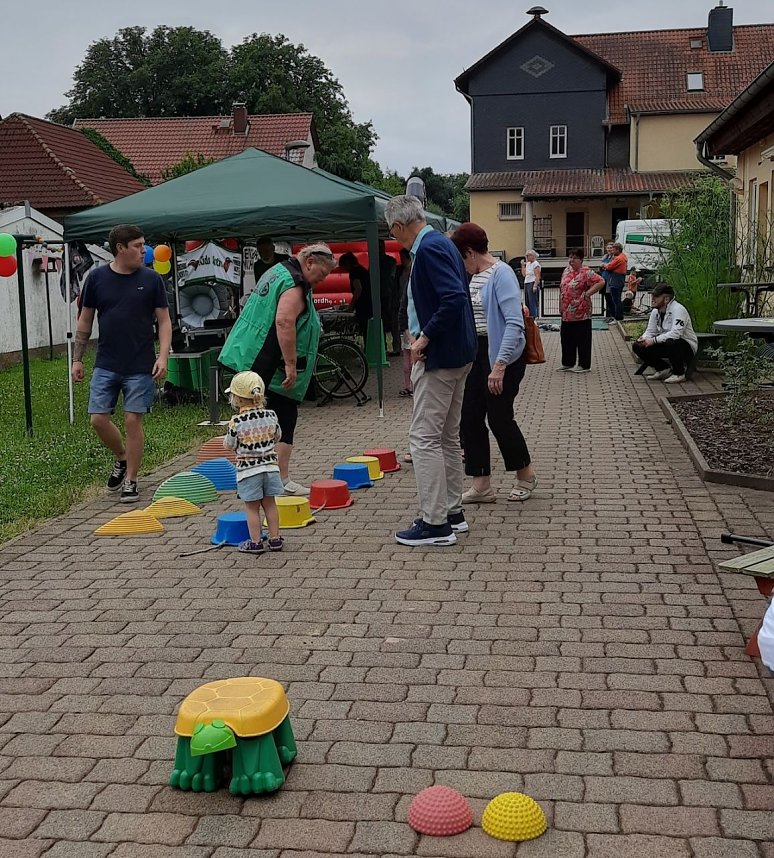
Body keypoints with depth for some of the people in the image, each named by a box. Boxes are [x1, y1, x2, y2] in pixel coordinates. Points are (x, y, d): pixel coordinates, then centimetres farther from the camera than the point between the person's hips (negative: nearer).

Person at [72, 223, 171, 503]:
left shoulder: (151, 279, -1)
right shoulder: (97, 278, 1)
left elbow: (164, 321, 1)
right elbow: (85, 320, 8)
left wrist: (163, 357, -11)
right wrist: (77, 359, 7)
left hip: (140, 367, -2)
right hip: (105, 365, 2)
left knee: (133, 420, -1)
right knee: (98, 419, -1)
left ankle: (130, 480, 13)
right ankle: (122, 458, 28)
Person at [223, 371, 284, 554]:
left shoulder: (237, 422, -15)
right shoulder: (270, 415, -3)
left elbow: (229, 445, -6)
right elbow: (277, 436, 10)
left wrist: (229, 432, 12)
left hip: (247, 469, -4)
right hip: (270, 466, 4)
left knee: (252, 507, 6)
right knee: (269, 504, 15)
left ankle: (256, 542, 10)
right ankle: (275, 539, 20)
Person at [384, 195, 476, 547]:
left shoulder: (429, 249, -17)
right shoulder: (441, 243, 14)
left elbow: (454, 298, -28)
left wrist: (426, 336, -19)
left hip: (439, 358, -11)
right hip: (457, 354, 11)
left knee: (424, 438, -6)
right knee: (448, 437, 17)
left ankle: (435, 523, -3)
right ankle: (452, 512, 26)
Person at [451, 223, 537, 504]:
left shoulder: (501, 274, -16)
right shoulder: (474, 276, 10)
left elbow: (514, 323, -25)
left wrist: (499, 366, -29)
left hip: (503, 354, -8)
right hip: (476, 352, 8)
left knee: (499, 417, 0)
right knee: (470, 417, 4)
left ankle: (525, 474, 23)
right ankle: (481, 486, 11)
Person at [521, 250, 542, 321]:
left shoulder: (536, 264, -7)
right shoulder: (528, 264, 17)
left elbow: (537, 276, -14)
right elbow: (524, 274, 18)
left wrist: (535, 286, -22)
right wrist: (523, 265, 12)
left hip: (532, 283, -9)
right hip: (526, 284, 9)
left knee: (532, 302, -10)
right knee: (527, 302, 9)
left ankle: (534, 317, -10)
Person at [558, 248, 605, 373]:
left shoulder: (586, 272, -12)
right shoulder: (567, 270, 12)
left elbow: (601, 282, -20)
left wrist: (587, 294, -19)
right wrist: (561, 306, 16)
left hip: (581, 314, -8)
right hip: (567, 314, 8)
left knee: (582, 339, 0)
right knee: (566, 338, 14)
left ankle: (584, 365, 8)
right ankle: (568, 363, 25)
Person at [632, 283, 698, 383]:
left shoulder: (678, 309, -20)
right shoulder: (655, 311, 5)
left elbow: (676, 333, -33)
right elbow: (650, 331, 8)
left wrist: (654, 340, -35)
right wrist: (644, 339, -17)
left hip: (687, 348, -7)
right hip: (666, 345, 8)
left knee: (672, 343, -42)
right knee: (637, 347, -6)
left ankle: (679, 374, -14)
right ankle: (663, 369, 8)